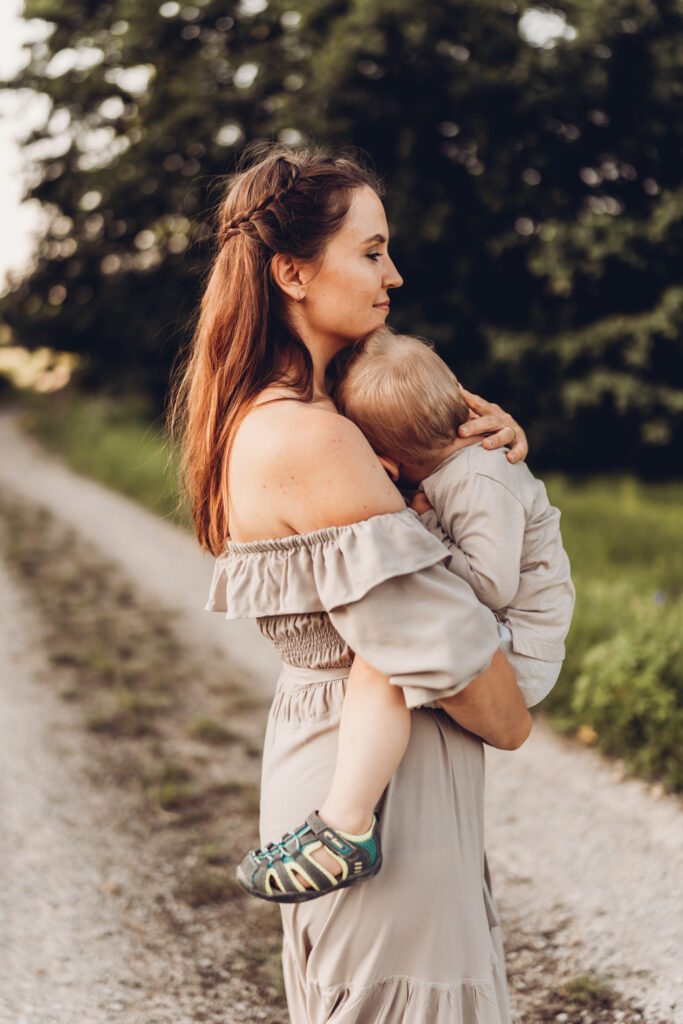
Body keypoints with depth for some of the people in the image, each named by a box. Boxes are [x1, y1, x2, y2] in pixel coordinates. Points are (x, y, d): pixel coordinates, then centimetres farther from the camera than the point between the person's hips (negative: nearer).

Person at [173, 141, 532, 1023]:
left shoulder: (261, 416, 5)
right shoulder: (310, 438, -25)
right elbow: (431, 634, -24)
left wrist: (485, 437, 3)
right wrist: (514, 724, -5)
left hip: (319, 740, 10)